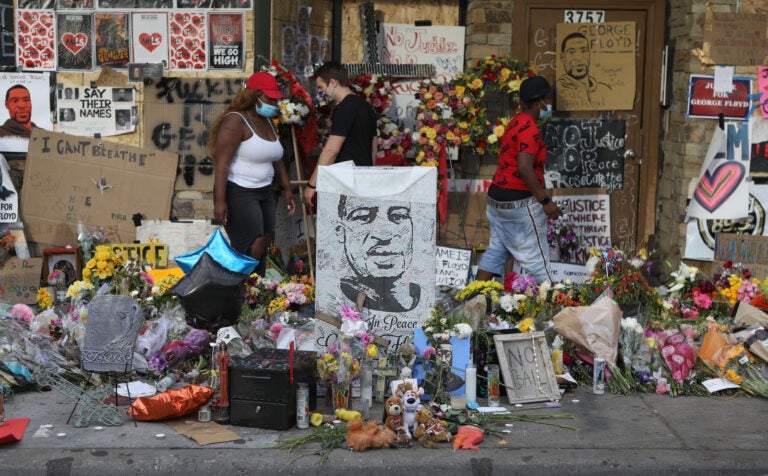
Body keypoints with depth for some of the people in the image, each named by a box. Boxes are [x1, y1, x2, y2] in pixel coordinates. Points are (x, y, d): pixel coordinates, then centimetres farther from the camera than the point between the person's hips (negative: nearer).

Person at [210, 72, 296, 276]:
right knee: (250, 251, -14)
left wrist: (287, 188, 24)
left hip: (263, 192, 9)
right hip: (238, 192, -9)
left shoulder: (267, 122, 13)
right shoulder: (236, 121, -14)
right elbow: (222, 162, -19)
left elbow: (277, 159, 24)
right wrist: (220, 201, -25)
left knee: (263, 246, 5)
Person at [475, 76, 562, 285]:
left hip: (498, 196, 9)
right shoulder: (530, 129, -17)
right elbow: (524, 168, -26)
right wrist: (545, 201, -22)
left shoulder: (516, 122, 12)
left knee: (496, 251, 13)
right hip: (519, 202, -9)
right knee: (536, 257, -1)